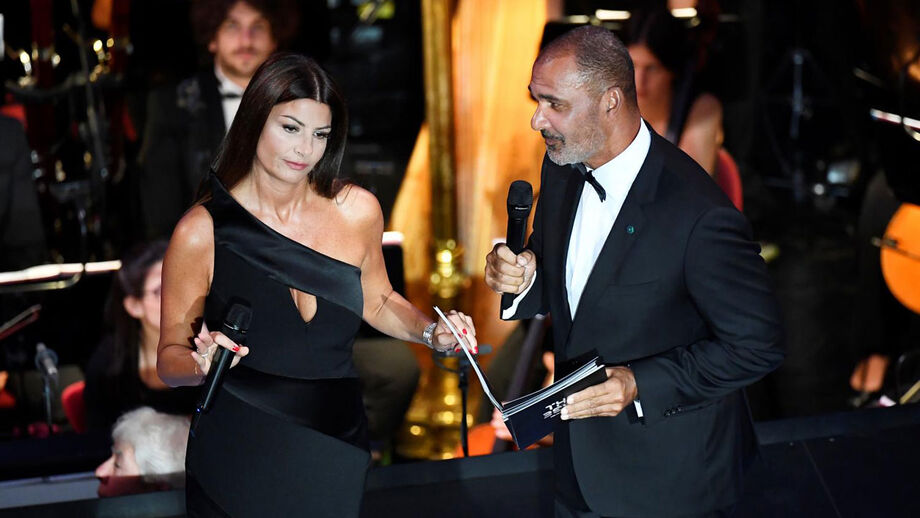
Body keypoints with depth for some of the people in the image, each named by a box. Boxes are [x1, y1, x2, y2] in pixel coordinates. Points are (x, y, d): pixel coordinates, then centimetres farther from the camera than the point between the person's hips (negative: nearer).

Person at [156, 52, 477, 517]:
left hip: (336, 455, 3)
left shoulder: (357, 211, -5)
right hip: (240, 458, -3)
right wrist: (203, 363, -27)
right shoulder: (201, 232, -13)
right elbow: (170, 359, -6)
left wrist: (429, 332, -3)